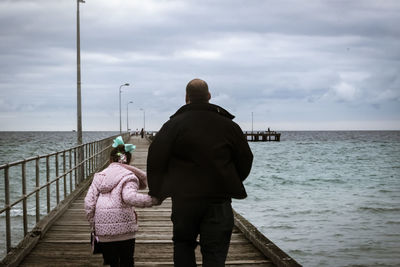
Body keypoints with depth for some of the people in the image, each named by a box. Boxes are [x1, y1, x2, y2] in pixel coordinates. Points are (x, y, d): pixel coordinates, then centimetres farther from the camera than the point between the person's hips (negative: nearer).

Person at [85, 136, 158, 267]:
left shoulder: (99, 176, 14)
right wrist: (152, 200, -21)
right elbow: (129, 197, -20)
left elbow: (89, 201, 8)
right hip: (123, 225, -3)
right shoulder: (129, 176, 0)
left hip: (102, 229, 4)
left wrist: (93, 224, 15)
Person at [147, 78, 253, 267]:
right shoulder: (228, 125, 3)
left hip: (184, 200, 0)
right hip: (219, 202, 1)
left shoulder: (173, 124, -1)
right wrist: (233, 185, 24)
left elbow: (155, 158, -5)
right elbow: (245, 159, 9)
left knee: (183, 244, 17)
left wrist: (156, 191, 6)